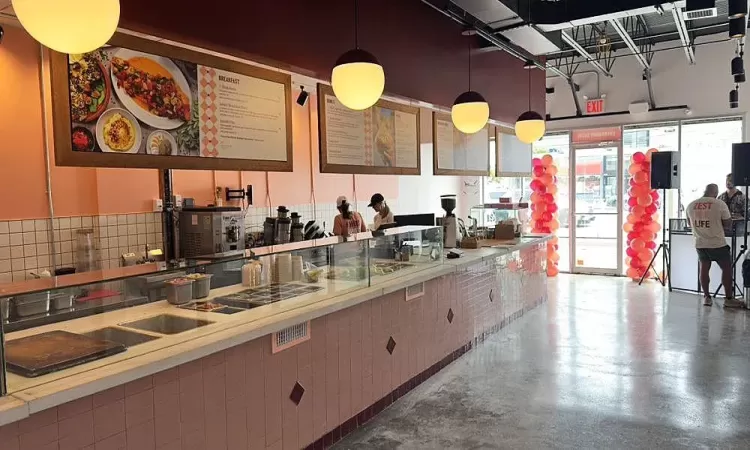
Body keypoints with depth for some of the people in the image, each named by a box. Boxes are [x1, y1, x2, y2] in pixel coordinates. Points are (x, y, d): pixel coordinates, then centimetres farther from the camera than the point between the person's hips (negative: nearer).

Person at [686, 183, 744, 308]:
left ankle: (707, 297, 16)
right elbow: (727, 223, -7)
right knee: (727, 269, 7)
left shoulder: (691, 205, 1)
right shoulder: (720, 204, -13)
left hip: (700, 244, 4)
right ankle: (729, 299, 10)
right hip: (718, 244, -4)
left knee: (704, 269, 12)